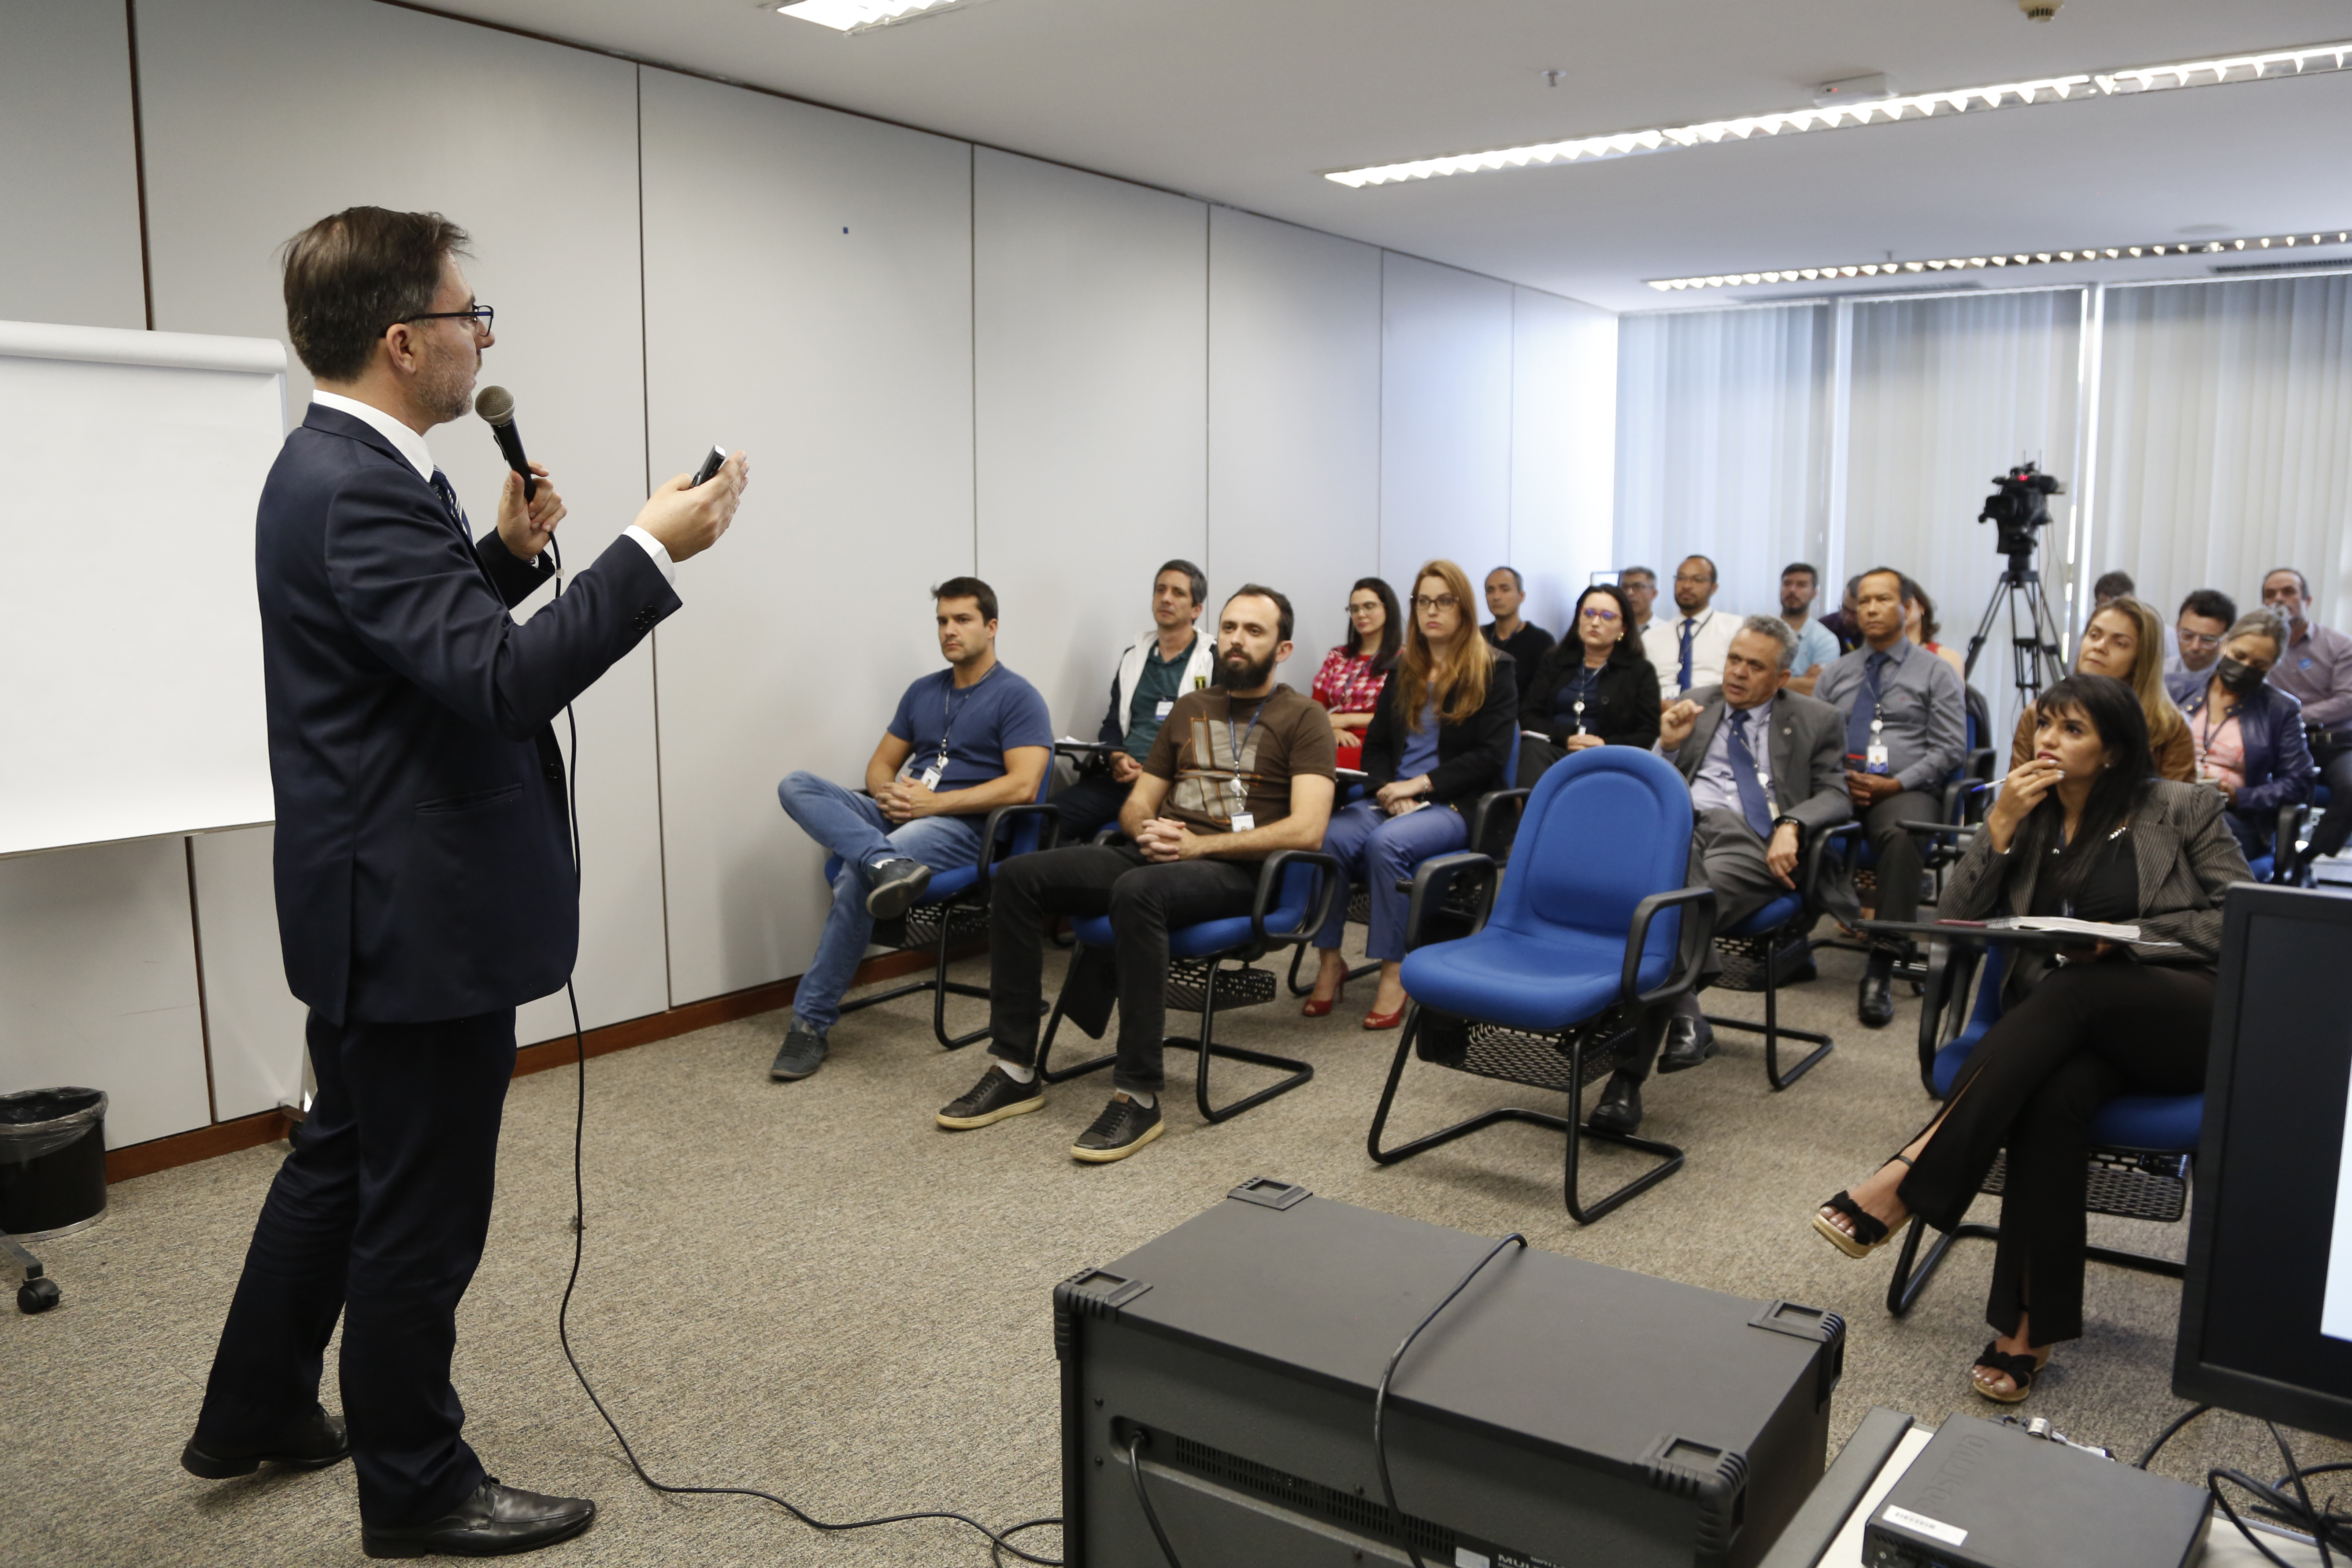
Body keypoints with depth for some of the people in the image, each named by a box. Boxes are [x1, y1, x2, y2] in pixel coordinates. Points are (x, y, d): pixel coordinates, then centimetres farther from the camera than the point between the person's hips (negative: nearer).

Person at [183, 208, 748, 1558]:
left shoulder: (336, 468, 10)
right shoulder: (361, 490, -23)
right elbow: (502, 683, -31)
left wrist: (507, 553, 8)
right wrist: (654, 553, -28)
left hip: (376, 908, 11)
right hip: (425, 920, -11)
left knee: (345, 1161, 25)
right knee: (422, 1212, 5)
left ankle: (258, 1416, 43)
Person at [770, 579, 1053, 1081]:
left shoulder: (1017, 697, 0)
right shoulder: (923, 691, 21)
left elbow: (1023, 785, -13)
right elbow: (880, 763, 23)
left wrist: (935, 802, -16)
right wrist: (888, 792, -3)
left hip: (962, 827, -7)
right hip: (897, 815, 7)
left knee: (855, 877, -32)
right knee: (796, 786, -16)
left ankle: (813, 1022, -21)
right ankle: (888, 865, -41)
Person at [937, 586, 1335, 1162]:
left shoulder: (1302, 719, 2)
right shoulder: (1189, 709, 22)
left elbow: (1307, 831, -12)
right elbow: (1137, 805, 22)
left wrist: (1201, 844, -17)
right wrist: (1146, 828, -4)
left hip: (1234, 871, -6)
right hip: (1155, 853, 6)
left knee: (1137, 893, -39)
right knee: (1019, 876, -14)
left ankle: (1139, 1098, -33)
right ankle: (1015, 1070, -10)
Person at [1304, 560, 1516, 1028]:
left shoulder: (1494, 670, 2)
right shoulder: (1404, 670, 18)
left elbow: (1490, 757, -7)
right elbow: (1375, 745, 17)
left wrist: (1420, 785, -14)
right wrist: (1389, 790, -5)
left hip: (1456, 805, -5)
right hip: (1393, 799, 5)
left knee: (1387, 842, -35)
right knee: (1327, 836, -26)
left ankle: (1394, 972, -26)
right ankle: (1330, 961, -17)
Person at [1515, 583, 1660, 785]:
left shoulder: (1641, 671, 17)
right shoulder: (1554, 661, 24)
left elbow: (1650, 735, 7)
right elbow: (1528, 716, 12)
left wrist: (1606, 745, -12)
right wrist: (1565, 738, -8)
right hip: (1551, 748, 2)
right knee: (1534, 749, -36)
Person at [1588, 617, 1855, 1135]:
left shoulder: (1817, 722, 21)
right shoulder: (1696, 706, 26)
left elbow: (1835, 797, 12)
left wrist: (1792, 825, -9)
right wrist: (1669, 746, 2)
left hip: (1751, 840, -2)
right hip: (1681, 820, 3)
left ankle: (1628, 1076, -39)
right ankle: (1685, 1016, -38)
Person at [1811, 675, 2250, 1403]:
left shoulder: (2183, 809, 7)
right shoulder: (2027, 816, 15)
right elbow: (1956, 923, 5)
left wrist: (2124, 935, -11)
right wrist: (2001, 823, -6)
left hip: (2188, 1021, -2)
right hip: (2064, 1025, 2)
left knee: (2070, 991, -38)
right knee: (2054, 1095, -36)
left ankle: (1910, 1178, -39)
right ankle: (2032, 1328, -33)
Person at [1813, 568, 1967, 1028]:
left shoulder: (1934, 672, 11)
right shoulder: (1836, 674, 21)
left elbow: (1949, 748, 3)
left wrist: (1896, 785, -11)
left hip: (1906, 791, -3)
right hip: (1836, 787, 3)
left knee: (1903, 833, -39)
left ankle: (1880, 971, -38)